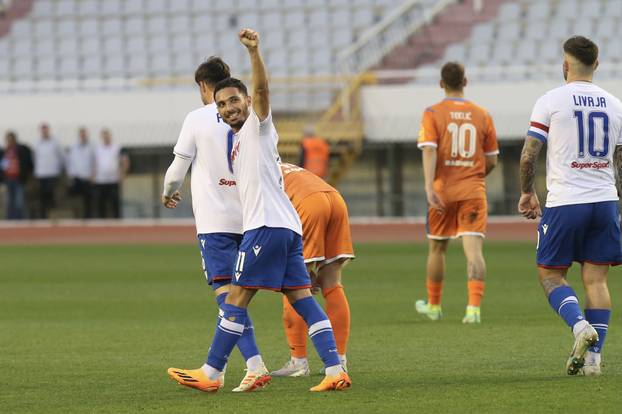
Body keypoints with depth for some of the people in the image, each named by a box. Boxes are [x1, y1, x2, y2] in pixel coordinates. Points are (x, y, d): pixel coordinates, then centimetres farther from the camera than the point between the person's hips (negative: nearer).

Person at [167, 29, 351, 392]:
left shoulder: (258, 124, 0)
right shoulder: (239, 140, 24)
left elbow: (262, 89, -20)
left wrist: (254, 52, -33)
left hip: (268, 224, -10)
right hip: (287, 226, 10)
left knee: (236, 299, -6)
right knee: (302, 298, 2)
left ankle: (211, 374, -3)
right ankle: (336, 371, -6)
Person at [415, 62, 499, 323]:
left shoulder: (433, 114, -2)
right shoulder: (482, 116, 5)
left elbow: (429, 152, -15)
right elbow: (491, 161, 9)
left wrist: (429, 187, -22)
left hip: (443, 191, -1)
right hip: (474, 192, 1)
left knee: (437, 248, 17)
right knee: (473, 249, -6)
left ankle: (434, 305, 31)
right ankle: (474, 307, -22)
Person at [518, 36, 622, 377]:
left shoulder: (550, 101, -5)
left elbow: (528, 156, -6)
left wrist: (527, 192, 10)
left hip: (564, 203, -4)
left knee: (550, 274, 8)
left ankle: (580, 325, -17)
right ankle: (593, 355, 0)